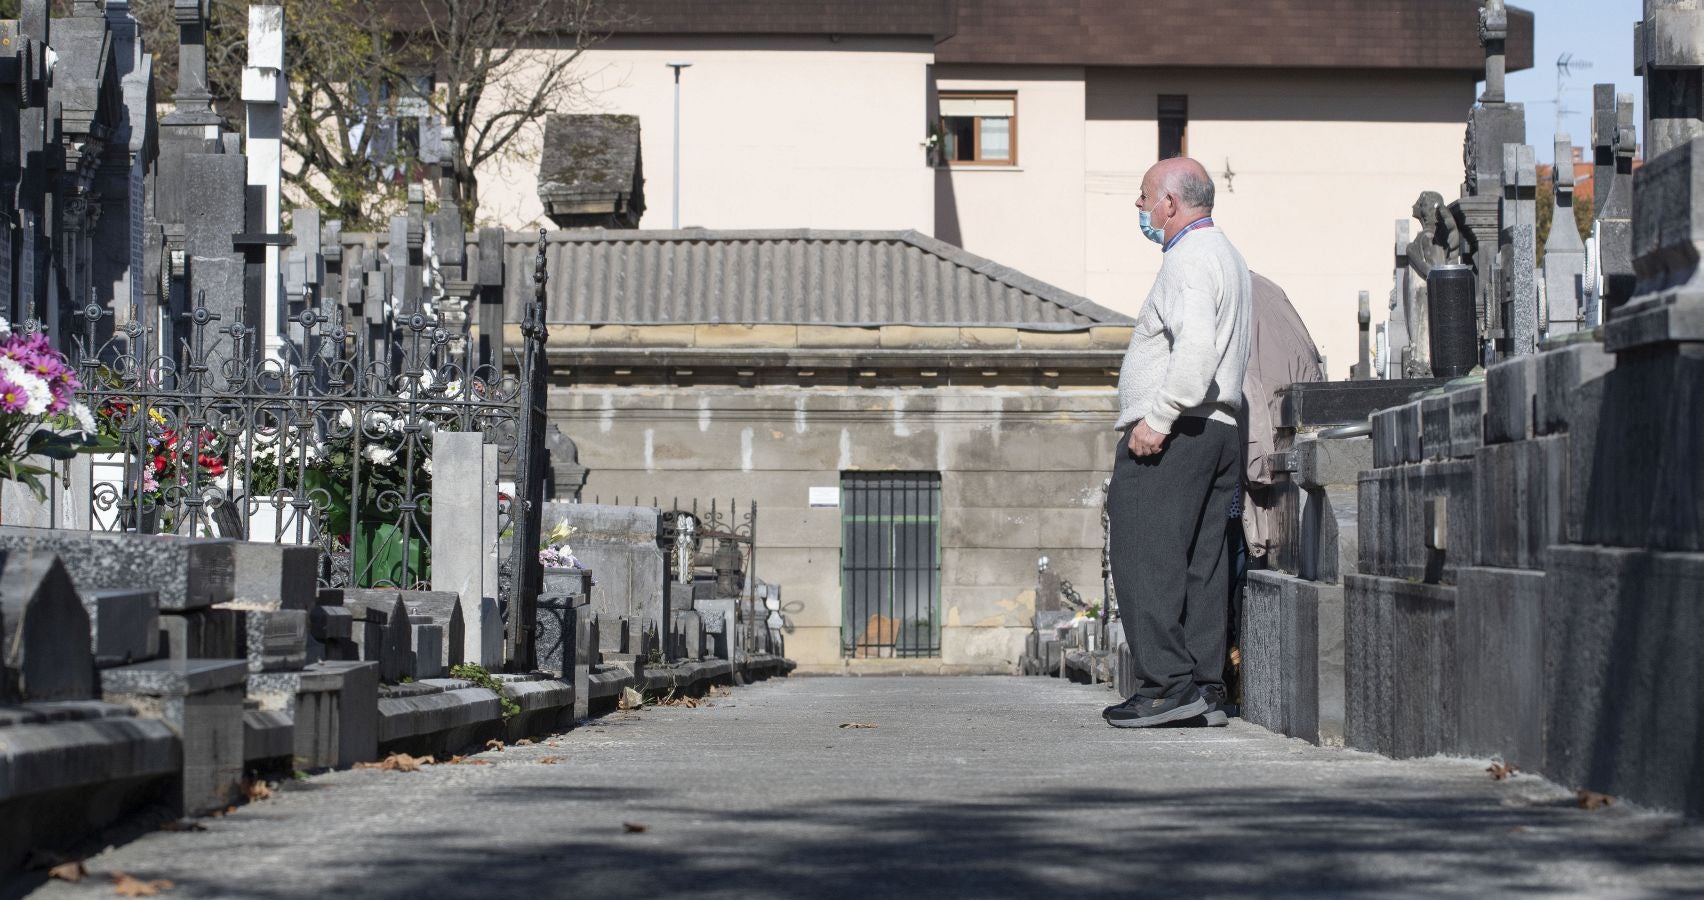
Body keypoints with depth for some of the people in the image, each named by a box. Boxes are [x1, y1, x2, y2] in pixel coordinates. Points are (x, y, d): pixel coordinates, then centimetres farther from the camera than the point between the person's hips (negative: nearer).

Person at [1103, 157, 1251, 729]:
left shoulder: (1189, 259, -10)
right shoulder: (1226, 255, 23)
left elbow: (1197, 347, -24)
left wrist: (1157, 419, -25)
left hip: (1171, 435, -10)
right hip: (1221, 430, 10)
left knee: (1144, 559, -11)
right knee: (1201, 565, 8)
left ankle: (1167, 682, -16)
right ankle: (1205, 686, 6)